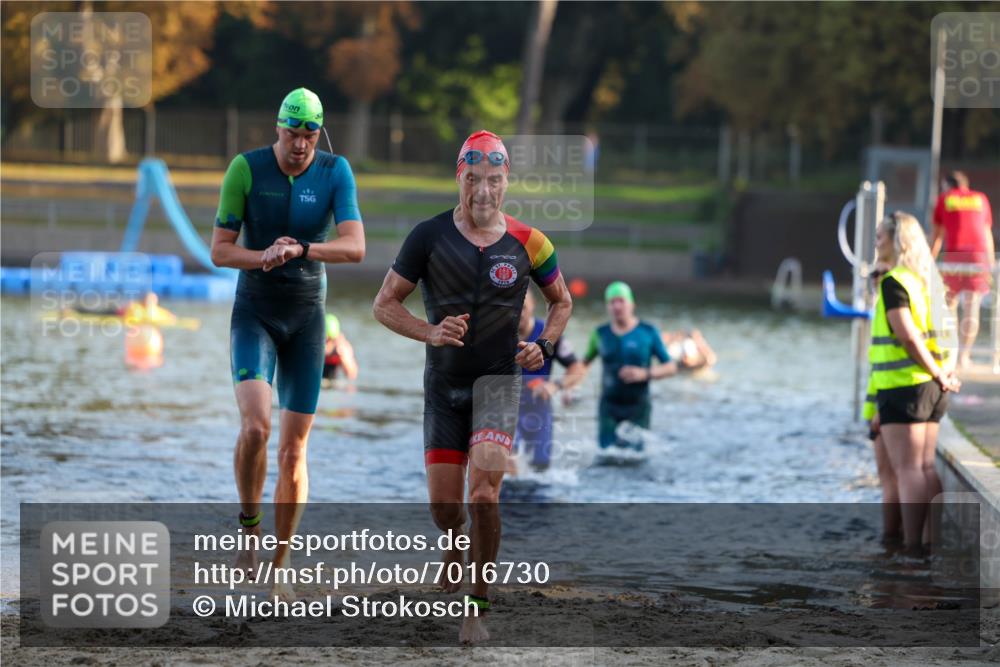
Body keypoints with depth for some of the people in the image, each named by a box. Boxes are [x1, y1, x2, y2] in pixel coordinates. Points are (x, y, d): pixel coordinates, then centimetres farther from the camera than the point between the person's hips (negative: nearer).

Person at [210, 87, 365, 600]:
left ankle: (281, 568, 14)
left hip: (306, 318, 2)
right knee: (255, 426, -24)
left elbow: (355, 246, -15)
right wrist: (265, 257, -24)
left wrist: (299, 250, -31)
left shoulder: (335, 172, -5)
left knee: (293, 450, 2)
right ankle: (249, 527, 0)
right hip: (254, 312, -2)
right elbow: (220, 250, -5)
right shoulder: (247, 168, -8)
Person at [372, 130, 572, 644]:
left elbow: (561, 301, 14)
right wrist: (429, 332, -18)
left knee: (483, 496, -16)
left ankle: (477, 609, -6)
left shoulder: (526, 243, -3)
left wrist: (544, 345, -4)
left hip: (498, 380, -1)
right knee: (443, 503, 4)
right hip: (443, 384, 1)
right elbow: (384, 305, -1)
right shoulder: (429, 236, -5)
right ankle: (455, 549, 40)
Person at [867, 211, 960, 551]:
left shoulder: (893, 283, -13)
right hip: (929, 388, 8)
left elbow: (907, 336, -21)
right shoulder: (923, 280, 14)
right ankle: (931, 542, 9)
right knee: (925, 468, 9)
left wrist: (938, 374, -15)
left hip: (903, 385, -8)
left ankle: (912, 546, -9)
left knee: (908, 470, -8)